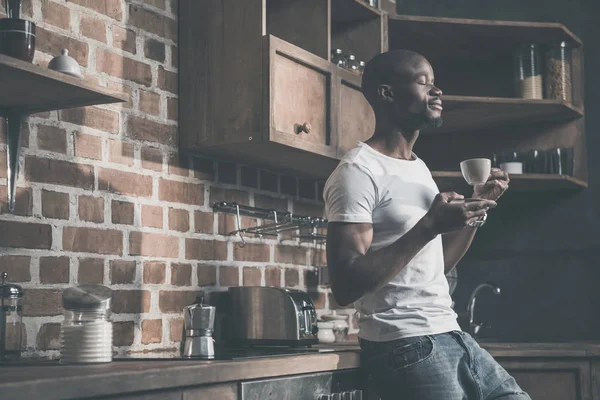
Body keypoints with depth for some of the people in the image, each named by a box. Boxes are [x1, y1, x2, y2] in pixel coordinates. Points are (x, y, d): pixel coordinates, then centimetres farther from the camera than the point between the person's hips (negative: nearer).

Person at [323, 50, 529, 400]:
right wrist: (429, 226, -25)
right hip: (405, 345, -9)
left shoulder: (420, 168, 15)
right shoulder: (358, 171, -13)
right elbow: (346, 285, -22)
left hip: (450, 334, 9)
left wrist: (477, 208, 7)